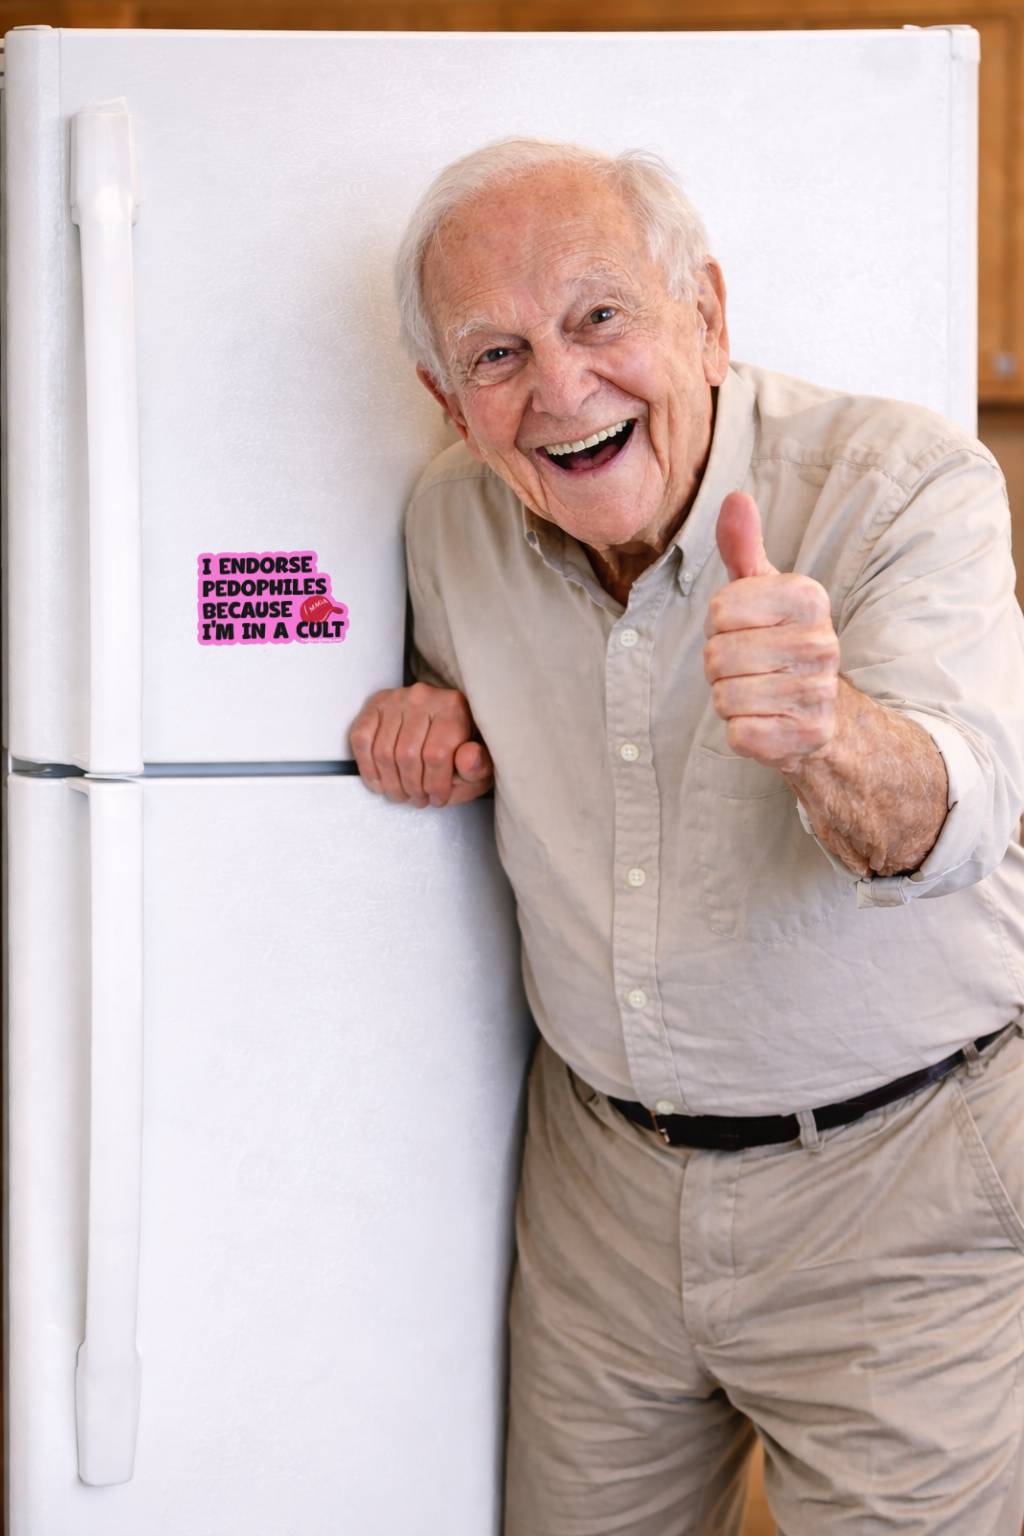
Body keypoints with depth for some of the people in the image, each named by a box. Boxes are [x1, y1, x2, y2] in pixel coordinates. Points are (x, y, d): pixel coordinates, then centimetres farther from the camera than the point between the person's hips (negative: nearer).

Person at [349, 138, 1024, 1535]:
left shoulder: (908, 481, -19)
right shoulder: (454, 519, -4)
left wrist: (824, 736, -57)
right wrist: (438, 715, -5)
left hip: (893, 1181, -4)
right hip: (601, 1168, 5)